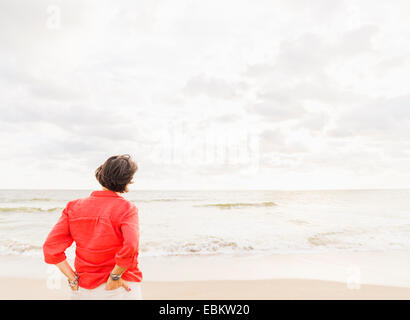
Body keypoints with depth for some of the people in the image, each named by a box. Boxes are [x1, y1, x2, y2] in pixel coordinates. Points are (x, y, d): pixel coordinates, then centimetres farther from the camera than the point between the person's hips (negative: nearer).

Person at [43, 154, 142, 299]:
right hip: (121, 289, -3)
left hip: (84, 289, 3)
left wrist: (73, 280, -2)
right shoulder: (127, 208, -16)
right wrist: (115, 276, -14)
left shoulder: (74, 207, -2)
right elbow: (130, 246, -30)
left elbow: (51, 247, -6)